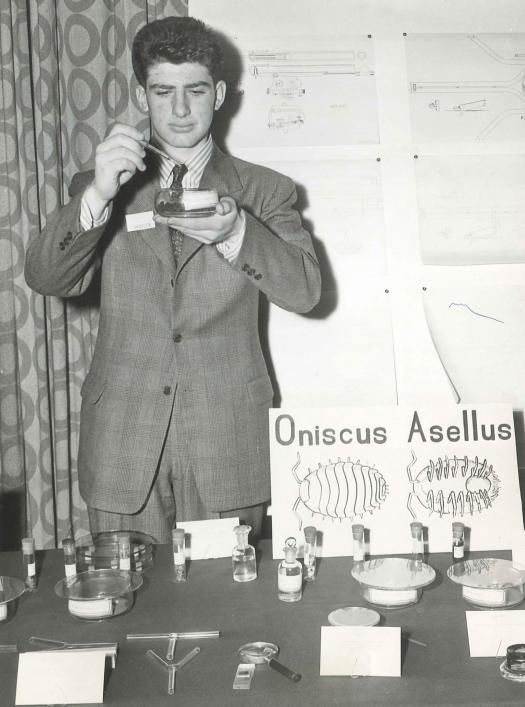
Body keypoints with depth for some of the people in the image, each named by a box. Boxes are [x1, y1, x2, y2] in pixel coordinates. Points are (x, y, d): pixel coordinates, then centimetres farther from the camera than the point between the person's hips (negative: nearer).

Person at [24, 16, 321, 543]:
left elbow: (305, 290, -4)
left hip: (227, 448, 0)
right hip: (122, 449, 1)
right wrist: (99, 194, -20)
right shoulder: (101, 187, 11)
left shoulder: (263, 191, 9)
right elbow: (45, 278, -3)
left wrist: (234, 232, -22)